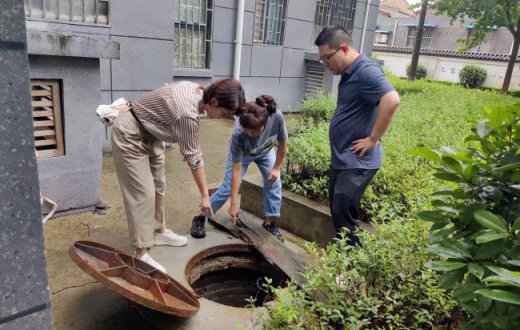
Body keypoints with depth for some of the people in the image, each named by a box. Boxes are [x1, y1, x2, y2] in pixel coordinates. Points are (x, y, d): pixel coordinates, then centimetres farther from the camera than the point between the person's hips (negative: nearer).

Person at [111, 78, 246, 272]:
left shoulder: (196, 89, -8)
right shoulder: (188, 113, -33)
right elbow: (193, 157, -26)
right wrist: (205, 195, -16)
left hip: (148, 133, 10)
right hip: (130, 134, -9)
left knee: (158, 184, 14)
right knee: (143, 192, -10)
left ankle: (159, 231, 30)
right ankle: (141, 254, -3)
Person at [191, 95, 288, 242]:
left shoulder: (276, 117, -40)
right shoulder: (238, 134, -43)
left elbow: (282, 144, -19)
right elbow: (236, 169, -36)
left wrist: (276, 168, -13)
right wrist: (234, 202, -33)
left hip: (265, 151, 3)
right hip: (242, 152, -3)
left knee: (274, 183, -7)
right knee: (228, 187, -7)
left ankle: (270, 223, 9)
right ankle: (200, 218, 9)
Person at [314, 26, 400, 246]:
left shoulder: (366, 71, -17)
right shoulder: (349, 73, 13)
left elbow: (391, 101, -31)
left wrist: (373, 139, -23)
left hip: (357, 162, -10)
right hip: (342, 158, 10)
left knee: (343, 213, -8)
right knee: (337, 209, 16)